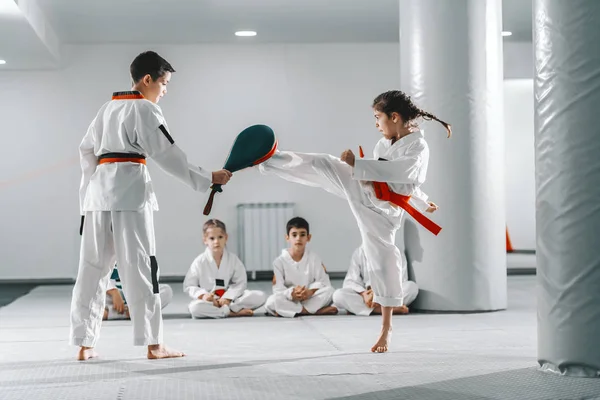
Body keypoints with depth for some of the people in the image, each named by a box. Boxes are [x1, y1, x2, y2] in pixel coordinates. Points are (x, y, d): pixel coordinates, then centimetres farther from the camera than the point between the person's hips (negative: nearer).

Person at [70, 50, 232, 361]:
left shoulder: (108, 108, 21)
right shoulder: (145, 109, -3)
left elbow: (87, 150, 21)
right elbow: (169, 155, -8)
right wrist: (207, 179, -5)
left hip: (98, 189, 8)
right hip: (128, 190, -8)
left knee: (92, 267, 8)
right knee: (140, 266, -6)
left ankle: (84, 344, 10)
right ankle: (153, 344, -5)